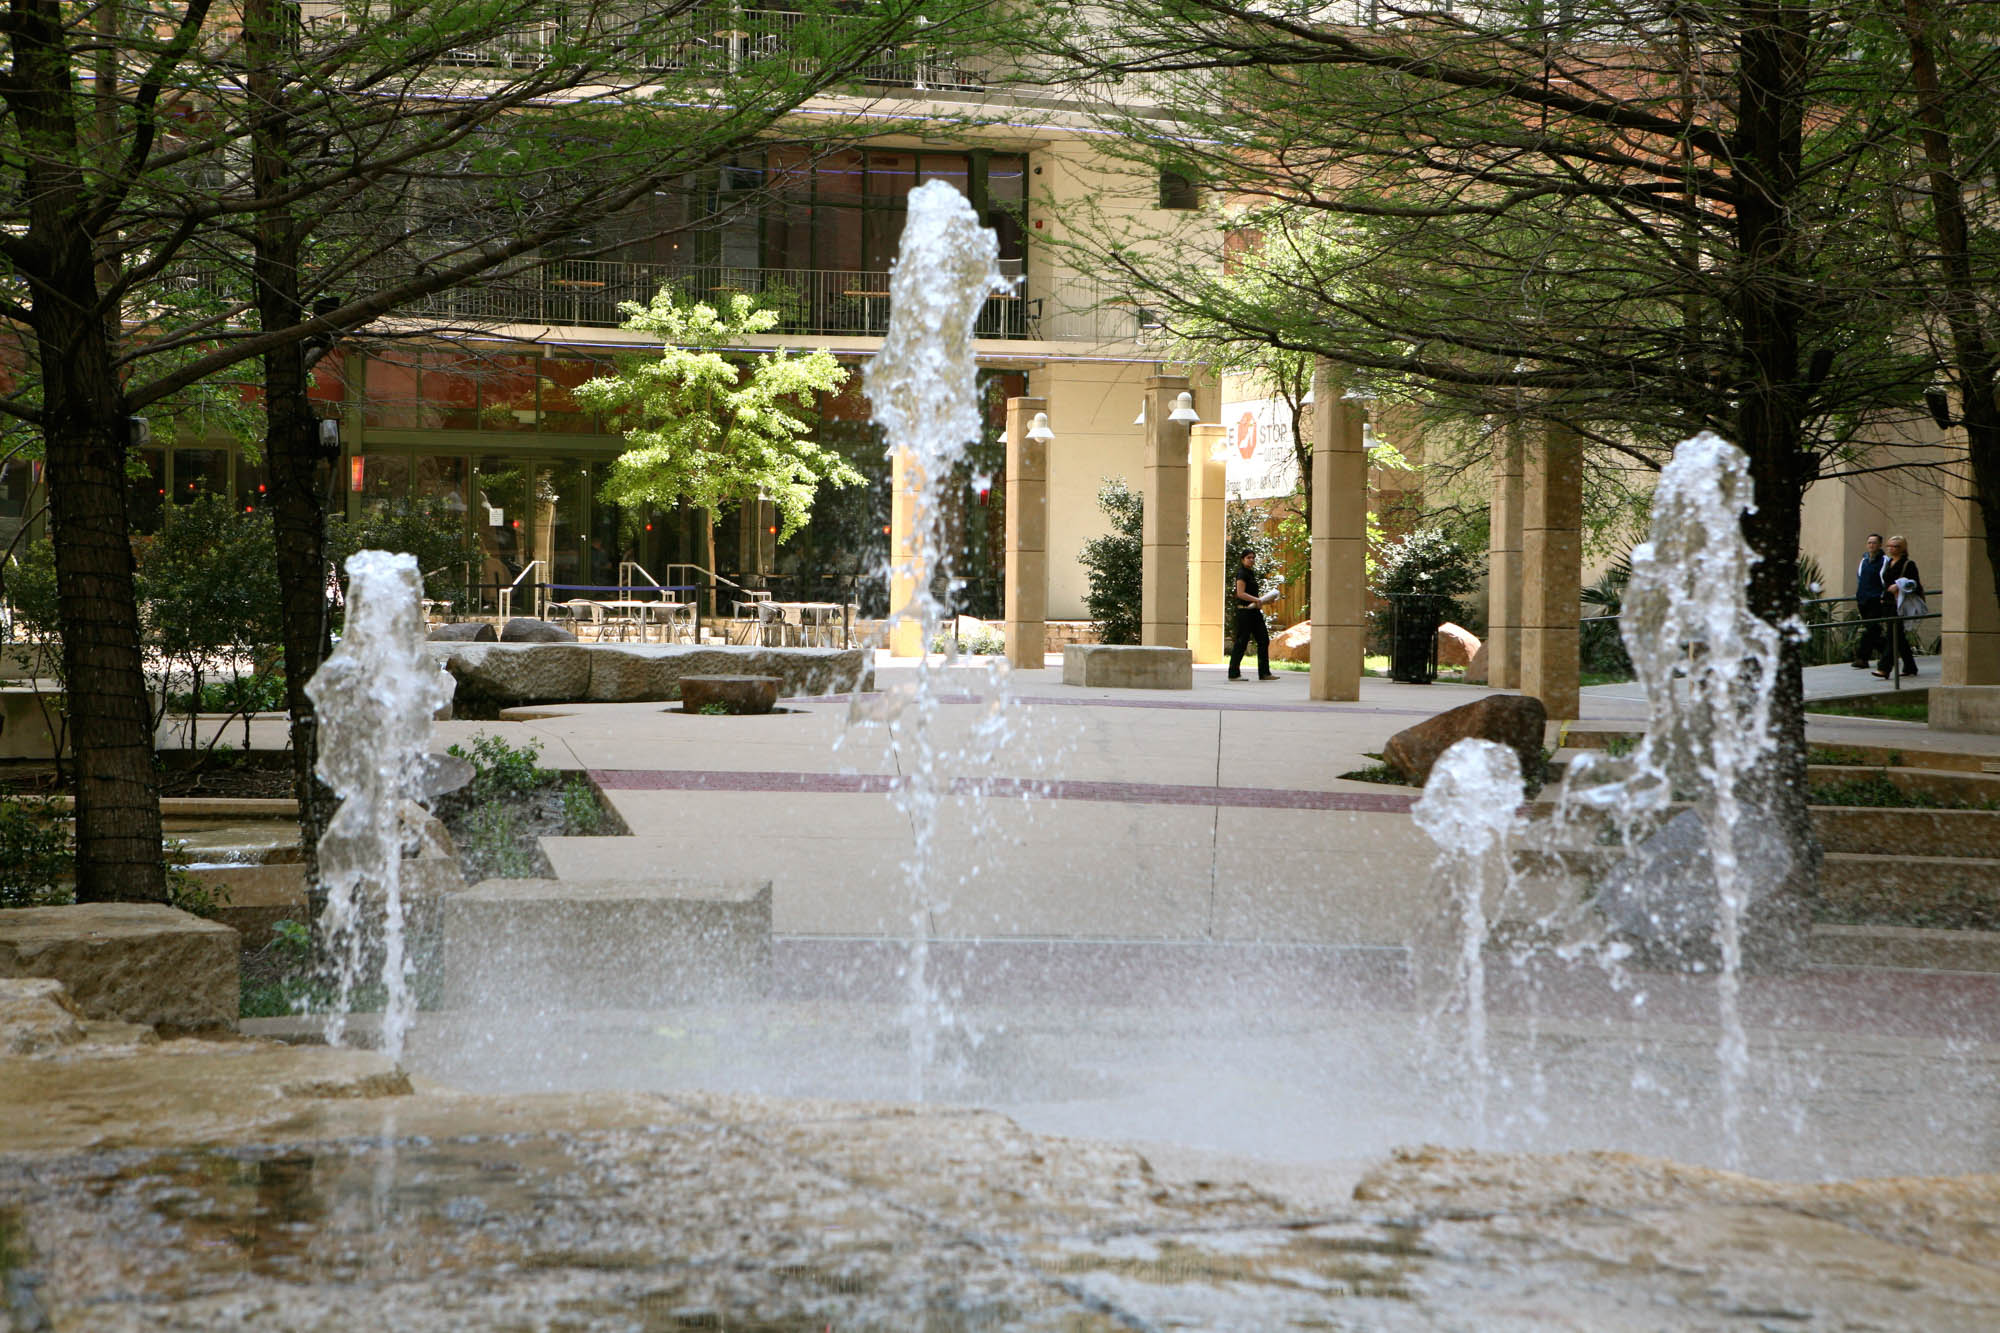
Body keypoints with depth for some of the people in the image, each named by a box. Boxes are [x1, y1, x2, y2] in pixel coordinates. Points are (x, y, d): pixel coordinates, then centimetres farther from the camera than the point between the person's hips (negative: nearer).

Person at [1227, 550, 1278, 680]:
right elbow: (1241, 593, -19)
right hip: (1244, 611, -10)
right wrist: (1257, 600, -23)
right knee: (1241, 641, -5)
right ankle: (1234, 673, 1)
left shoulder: (1251, 573, 19)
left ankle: (1264, 673, 8)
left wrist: (1264, 598, 12)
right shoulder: (1242, 573, -10)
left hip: (1254, 611, 10)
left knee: (1264, 640, 6)